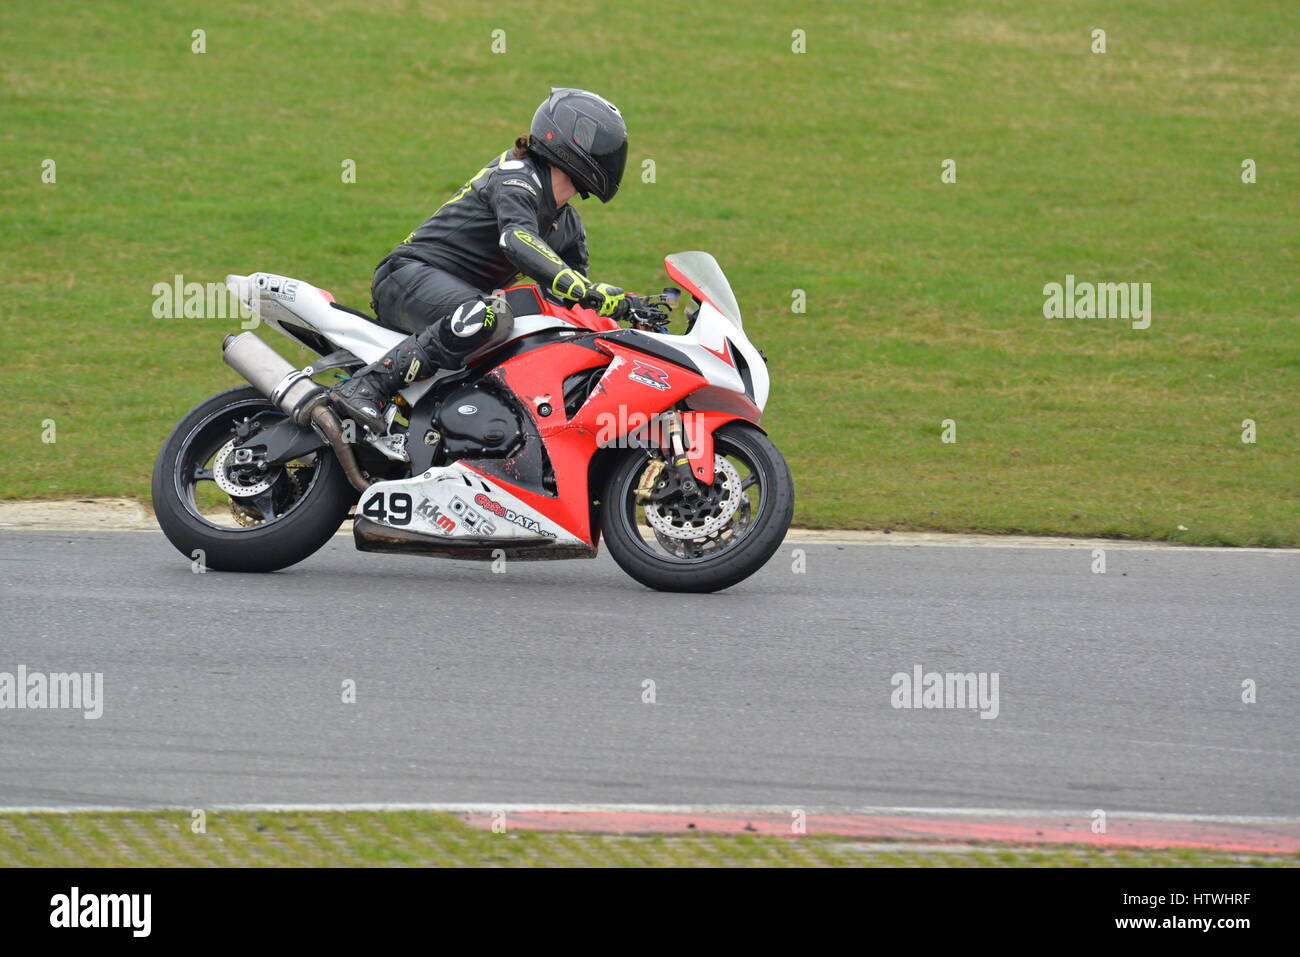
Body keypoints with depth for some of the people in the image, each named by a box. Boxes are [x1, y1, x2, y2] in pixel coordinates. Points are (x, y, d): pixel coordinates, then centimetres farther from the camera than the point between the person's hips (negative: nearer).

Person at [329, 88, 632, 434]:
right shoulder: (517, 174, -12)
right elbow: (518, 240, -33)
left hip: (465, 295, 10)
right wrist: (582, 290, -44)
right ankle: (365, 387, -40)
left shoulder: (569, 225, 16)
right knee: (490, 316, -39)